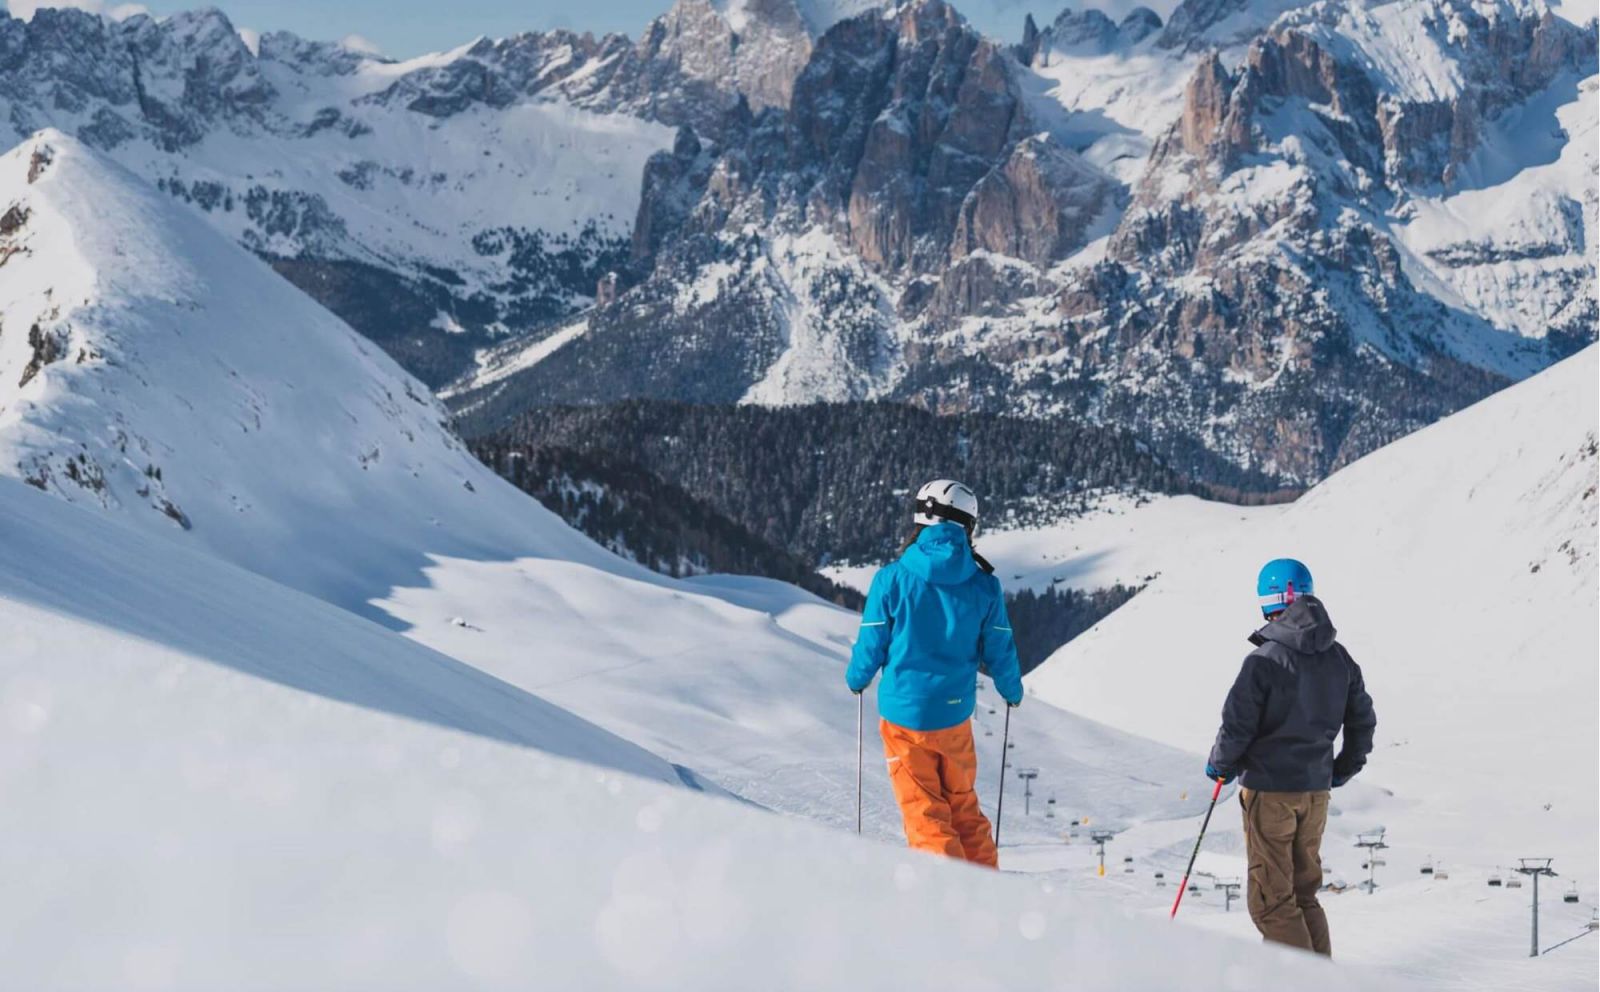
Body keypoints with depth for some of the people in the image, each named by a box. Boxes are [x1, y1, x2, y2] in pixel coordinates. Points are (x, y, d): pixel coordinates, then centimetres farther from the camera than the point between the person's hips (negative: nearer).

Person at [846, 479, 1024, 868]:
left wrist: (857, 679, 18)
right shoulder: (984, 585, -4)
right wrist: (1013, 691, 23)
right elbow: (999, 651, 2)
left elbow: (872, 646, -4)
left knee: (923, 809, 7)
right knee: (962, 804, 20)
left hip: (903, 711, -2)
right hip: (955, 714, 2)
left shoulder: (892, 579, -10)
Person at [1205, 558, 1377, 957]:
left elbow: (1237, 725, -14)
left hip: (1270, 789, -6)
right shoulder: (1339, 658, 4)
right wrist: (1345, 768, 27)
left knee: (1271, 900, 2)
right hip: (1316, 790, 7)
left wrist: (1220, 766, 4)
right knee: (1304, 893, 18)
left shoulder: (1266, 659, -17)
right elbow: (1363, 719, 13)